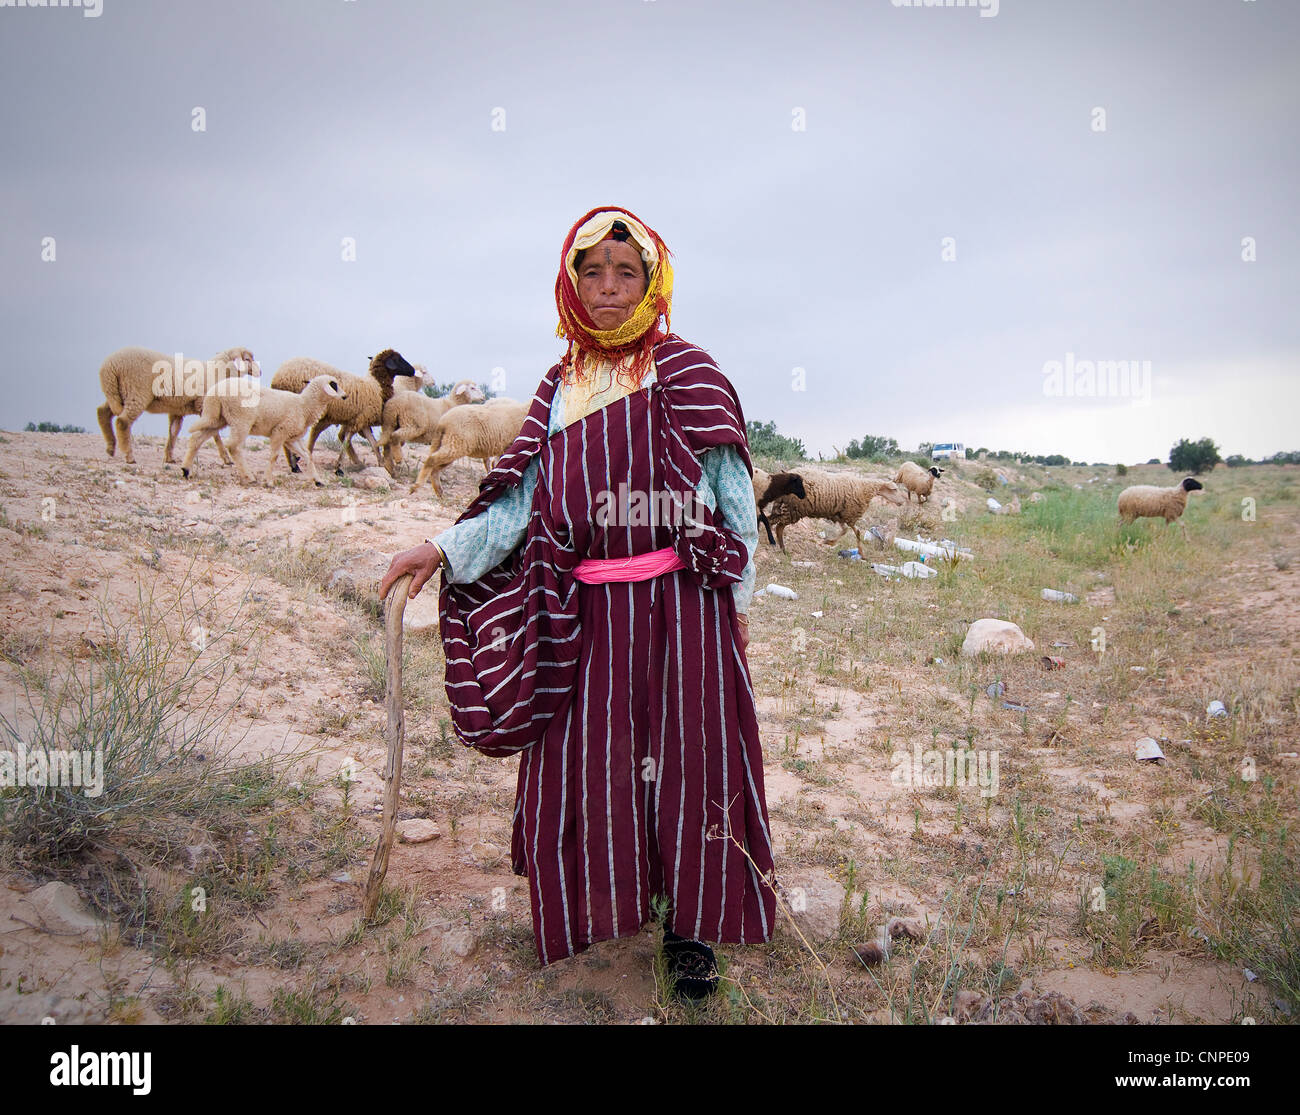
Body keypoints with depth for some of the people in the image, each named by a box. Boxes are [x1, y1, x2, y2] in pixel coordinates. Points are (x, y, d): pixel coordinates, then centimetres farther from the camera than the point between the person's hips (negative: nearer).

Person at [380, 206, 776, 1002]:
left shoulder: (684, 369, 1)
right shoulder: (563, 385, 12)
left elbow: (733, 494, 1)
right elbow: (525, 498, 8)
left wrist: (739, 597, -1)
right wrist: (447, 548, -2)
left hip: (679, 601, -3)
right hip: (587, 608, 4)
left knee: (688, 758, 4)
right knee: (584, 758, 9)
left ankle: (691, 927, 21)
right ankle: (610, 904, 32)